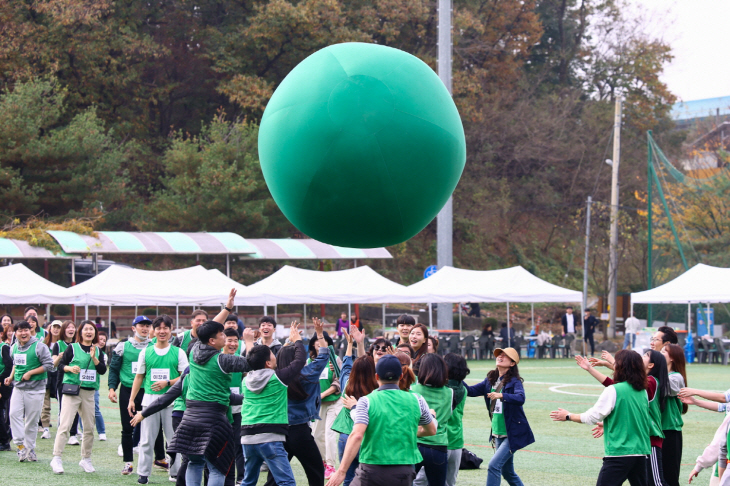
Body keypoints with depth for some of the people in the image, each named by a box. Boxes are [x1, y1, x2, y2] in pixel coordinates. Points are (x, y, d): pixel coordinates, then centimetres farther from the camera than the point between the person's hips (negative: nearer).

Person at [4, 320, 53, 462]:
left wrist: (30, 373, -14)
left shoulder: (39, 346, -10)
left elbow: (49, 365, -11)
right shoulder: (14, 348, 9)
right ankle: (20, 444, -10)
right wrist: (11, 377, 9)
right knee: (14, 413, -14)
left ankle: (29, 449, 12)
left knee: (32, 420, 1)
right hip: (18, 387, 4)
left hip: (35, 389, -4)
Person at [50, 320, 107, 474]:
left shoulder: (97, 350, 11)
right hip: (72, 390, -4)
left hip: (89, 392, 4)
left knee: (89, 427, 7)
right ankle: (57, 458, -12)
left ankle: (86, 459, 20)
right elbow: (61, 364, 0)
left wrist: (94, 357, -12)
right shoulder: (72, 348, 1)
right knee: (65, 425, -11)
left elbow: (103, 370, 2)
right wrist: (70, 368, -18)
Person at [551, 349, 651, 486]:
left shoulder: (613, 390, -11)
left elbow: (593, 416, -6)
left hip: (619, 453, -7)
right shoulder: (643, 392, 9)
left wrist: (568, 416, 9)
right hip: (641, 453, 7)